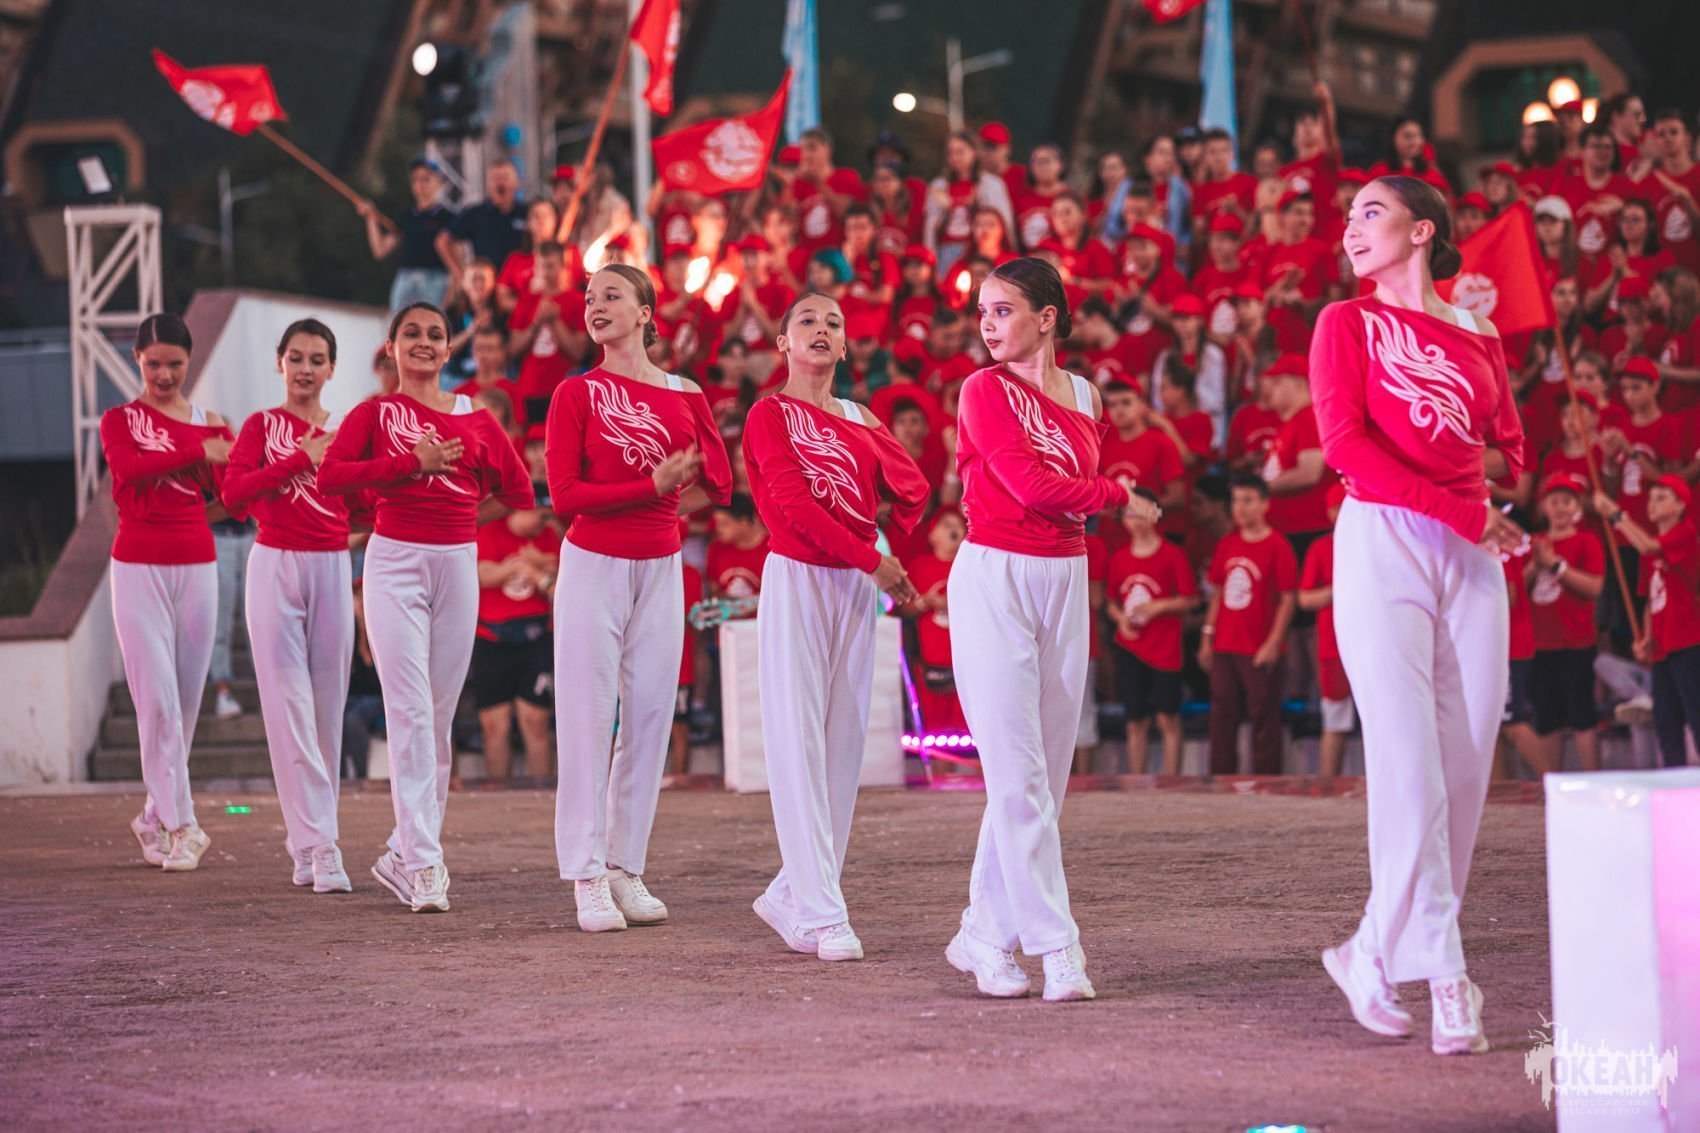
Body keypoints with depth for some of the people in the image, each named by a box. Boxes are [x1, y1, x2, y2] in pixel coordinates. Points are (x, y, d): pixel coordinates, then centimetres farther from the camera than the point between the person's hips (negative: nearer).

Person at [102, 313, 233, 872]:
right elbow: (127, 468, -20)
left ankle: (155, 817, 19)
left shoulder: (209, 423, 11)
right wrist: (199, 452, -23)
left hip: (197, 567, 3)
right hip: (139, 568, -3)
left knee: (186, 699, 5)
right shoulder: (120, 420, 3)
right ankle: (181, 825, -8)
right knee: (158, 699, -10)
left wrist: (228, 444, -13)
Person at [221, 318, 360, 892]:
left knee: (327, 706, 3)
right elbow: (233, 491, -10)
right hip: (276, 565, -2)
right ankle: (318, 843, -13)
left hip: (333, 568, 3)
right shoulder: (262, 426, 5)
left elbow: (365, 505, 6)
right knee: (289, 705, -9)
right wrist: (301, 459, -13)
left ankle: (305, 839, 16)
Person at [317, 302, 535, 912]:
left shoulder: (475, 419, 11)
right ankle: (424, 862, -14)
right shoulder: (374, 413, 3)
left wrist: (459, 517, 9)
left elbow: (518, 491, 18)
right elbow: (330, 476, -11)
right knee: (410, 710, -12)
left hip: (458, 564, 4)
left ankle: (403, 855, 16)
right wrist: (413, 464, -13)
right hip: (395, 563, -4)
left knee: (440, 716, 6)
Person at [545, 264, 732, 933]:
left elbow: (718, 481, 10)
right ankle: (587, 879, -4)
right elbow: (565, 496, -10)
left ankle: (627, 869, 10)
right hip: (593, 566, -3)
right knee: (588, 716, -5)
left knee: (650, 715, 3)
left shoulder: (685, 395, 7)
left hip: (660, 568, 4)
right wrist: (653, 488, -14)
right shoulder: (577, 394, -3)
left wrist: (643, 504, -3)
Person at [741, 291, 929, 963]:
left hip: (856, 586, 6)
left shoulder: (857, 420, 15)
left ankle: (790, 897, 14)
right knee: (799, 743, -9)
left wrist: (866, 431, 1)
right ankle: (821, 914, -11)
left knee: (844, 743, 4)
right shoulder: (770, 414, -1)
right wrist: (875, 562, -14)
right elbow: (794, 505, -13)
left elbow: (914, 492, 7)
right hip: (797, 579, -6)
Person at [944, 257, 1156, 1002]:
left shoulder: (1083, 396, 11)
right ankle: (1056, 948, -9)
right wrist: (1118, 494, -2)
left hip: (1065, 579, 6)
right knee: (1017, 772, -8)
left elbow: (1075, 490, 12)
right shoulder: (985, 390, -4)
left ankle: (985, 936, 14)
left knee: (1047, 769, 5)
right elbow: (1031, 485, -13)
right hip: (994, 577, -6)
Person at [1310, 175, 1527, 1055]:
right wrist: (1458, 509, -13)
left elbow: (1510, 449, 21)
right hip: (1384, 541, -4)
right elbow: (1343, 440, -6)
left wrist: (1482, 467, -4)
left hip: (1471, 555, 4)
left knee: (1467, 761, -1)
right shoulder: (1348, 323, 6)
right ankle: (1443, 979, -10)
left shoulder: (1479, 338, 18)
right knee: (1409, 761, -11)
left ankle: (1376, 955, 10)